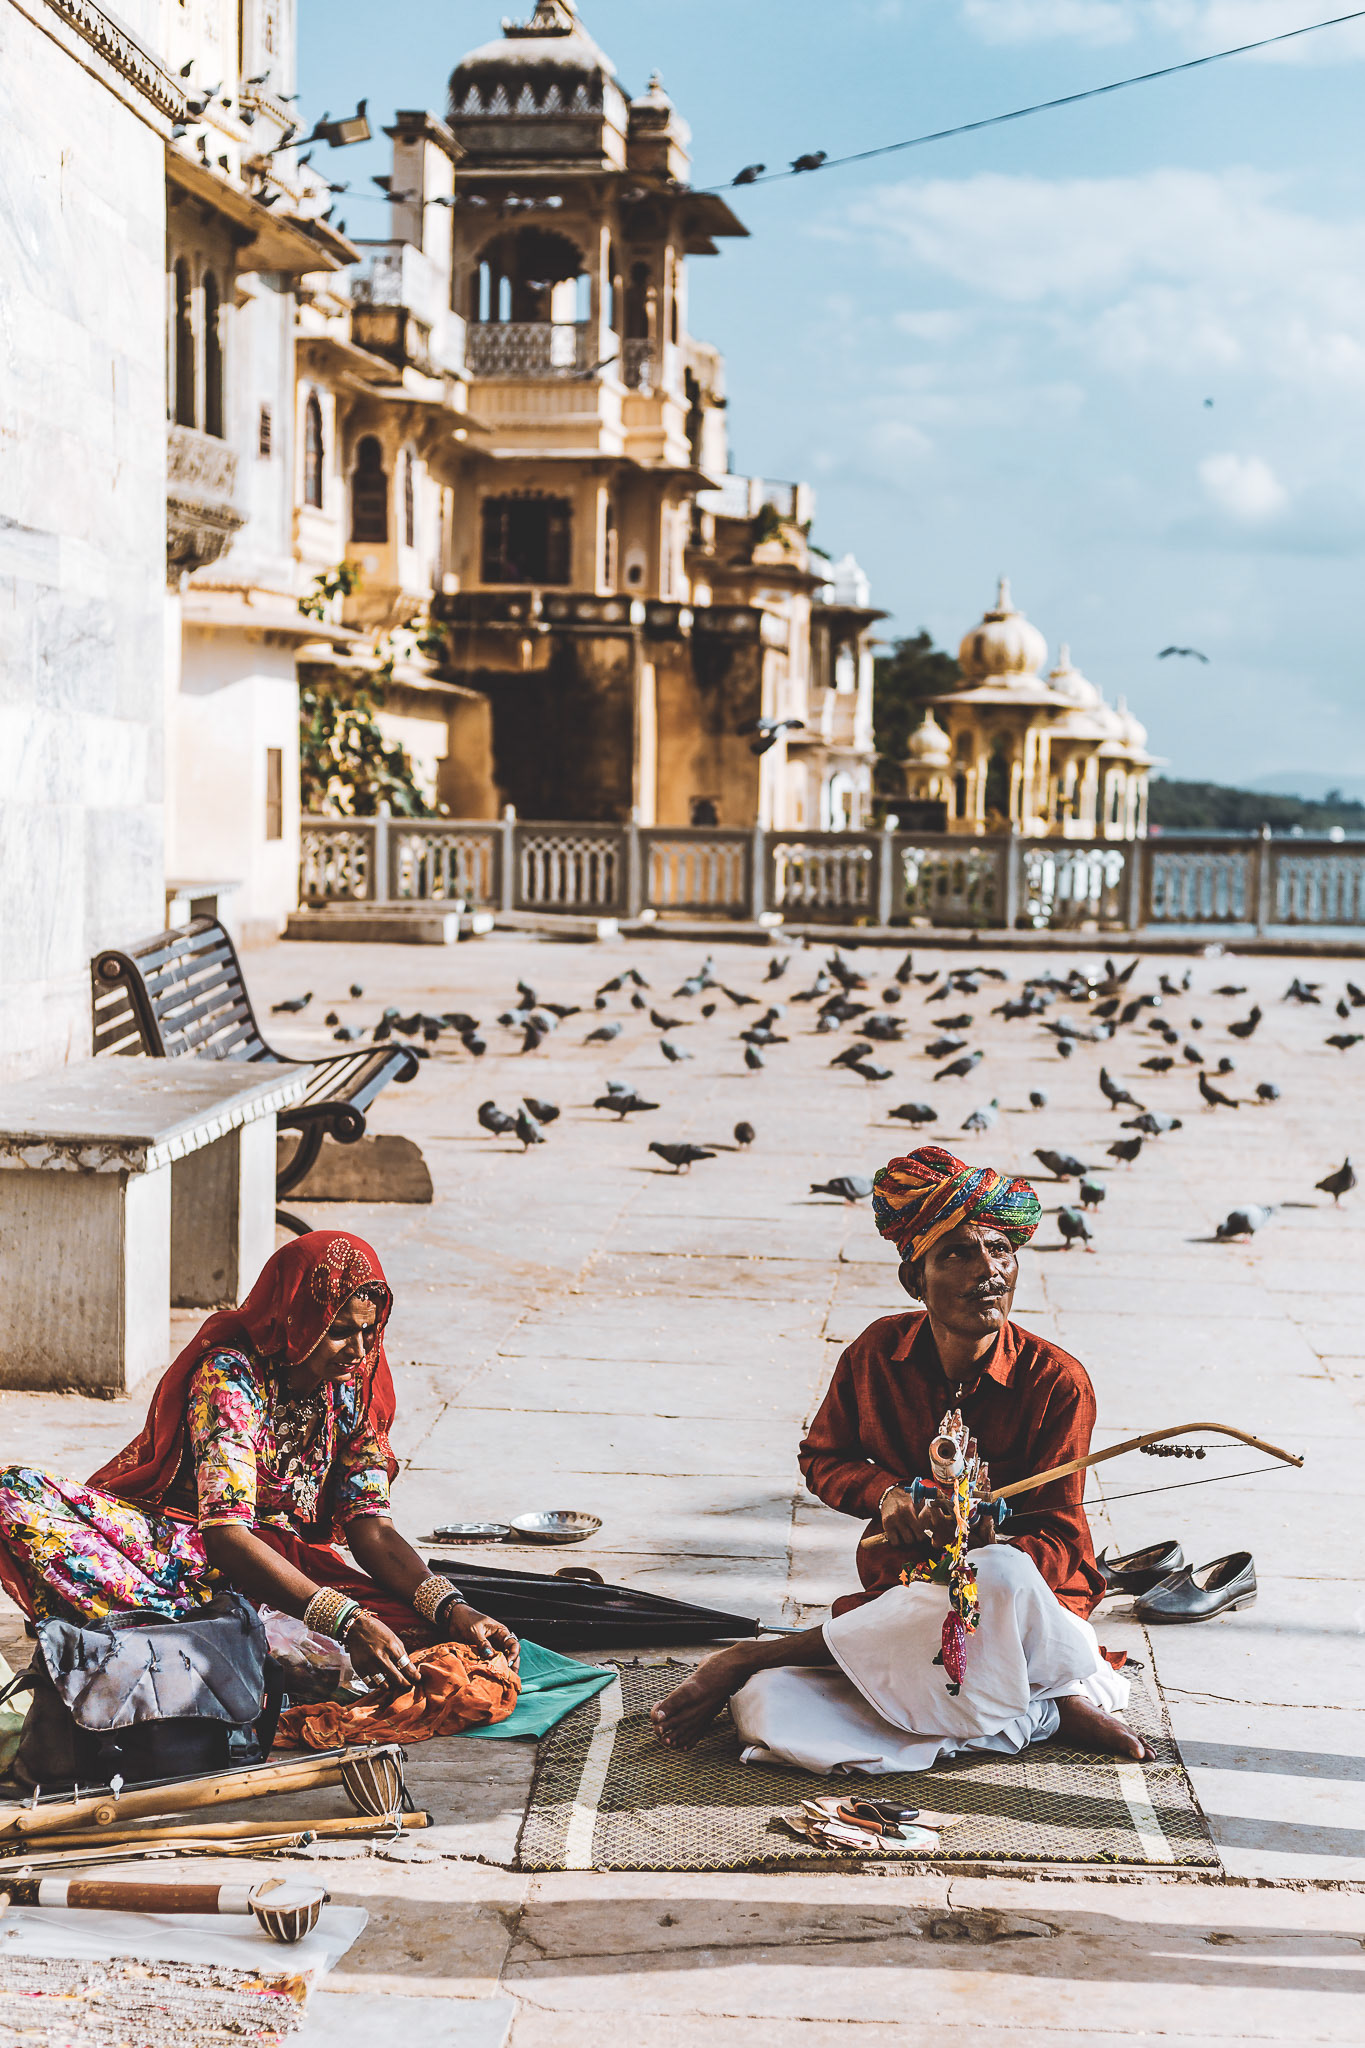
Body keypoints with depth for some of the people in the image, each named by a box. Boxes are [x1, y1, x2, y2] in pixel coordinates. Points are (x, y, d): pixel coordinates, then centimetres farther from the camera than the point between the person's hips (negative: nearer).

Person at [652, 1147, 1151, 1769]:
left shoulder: (1057, 1383, -8)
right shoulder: (877, 1355, 0)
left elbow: (1060, 1543, -7)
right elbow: (822, 1458, 15)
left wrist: (986, 1548, -30)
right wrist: (889, 1493, -8)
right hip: (898, 1598, 2)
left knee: (1004, 1579, -42)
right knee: (767, 1712, -27)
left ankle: (752, 1657, -20)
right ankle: (1048, 1710, -18)